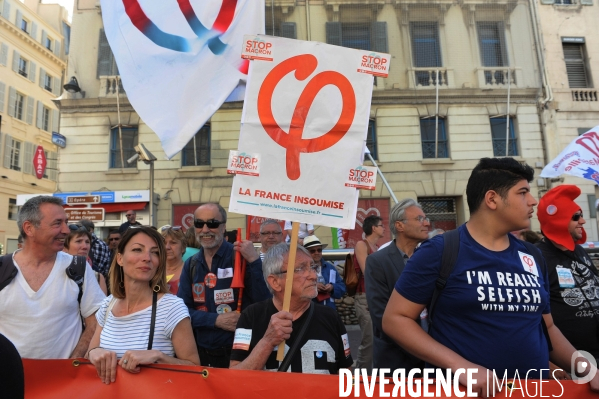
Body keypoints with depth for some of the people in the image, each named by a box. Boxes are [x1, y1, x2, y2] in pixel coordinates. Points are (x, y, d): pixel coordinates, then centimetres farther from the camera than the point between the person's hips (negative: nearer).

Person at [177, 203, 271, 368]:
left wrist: (254, 262, -28)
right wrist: (216, 320, -15)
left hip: (236, 353, -4)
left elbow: (263, 304, -18)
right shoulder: (191, 264, 3)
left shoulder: (241, 257, -12)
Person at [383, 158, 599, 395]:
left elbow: (546, 326, 15)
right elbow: (395, 319, -14)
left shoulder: (533, 257, 5)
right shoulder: (439, 252, -14)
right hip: (465, 390, -6)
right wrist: (459, 365, -23)